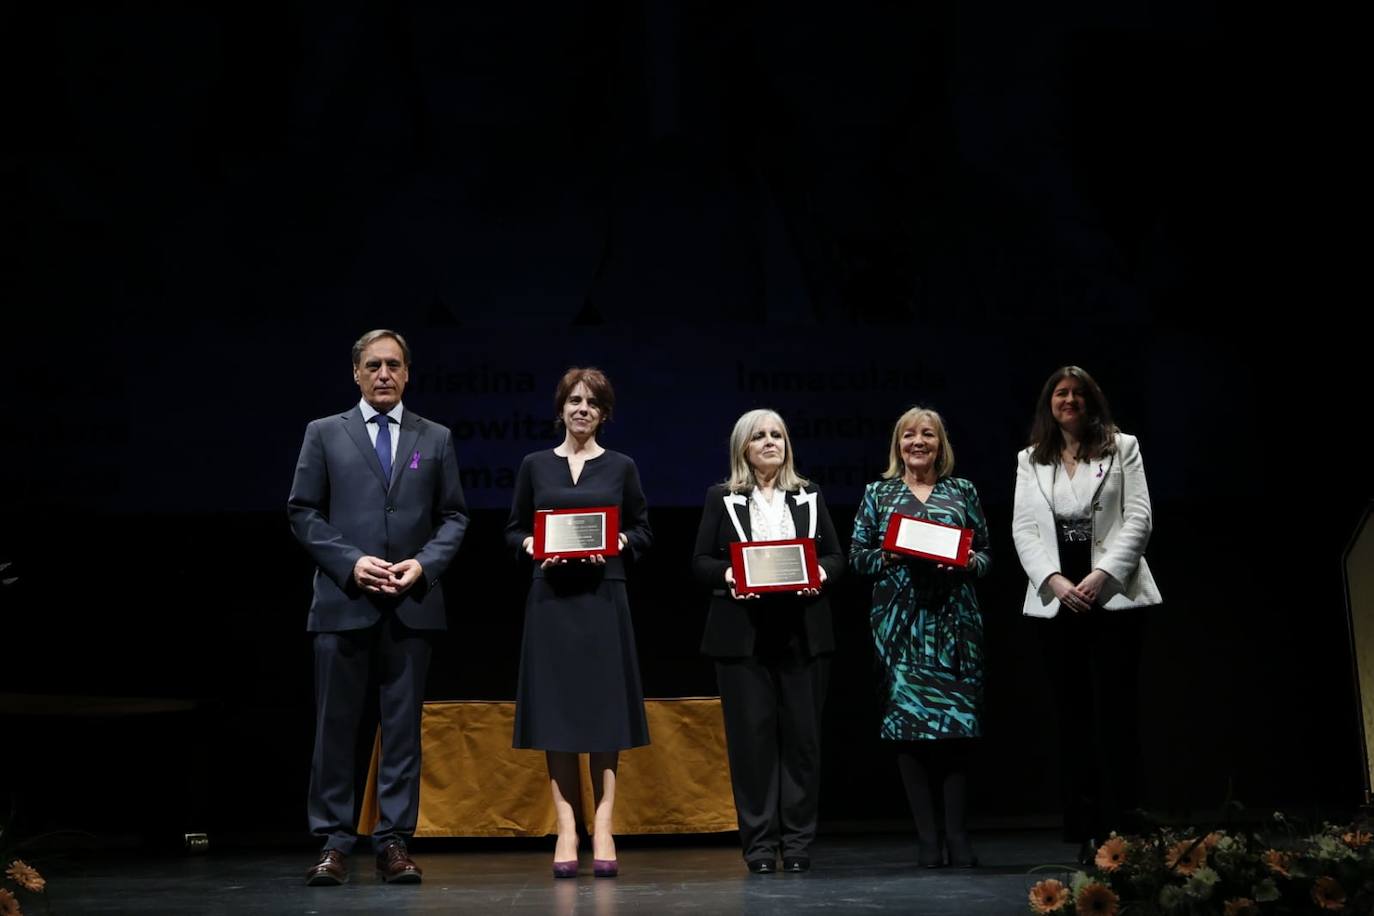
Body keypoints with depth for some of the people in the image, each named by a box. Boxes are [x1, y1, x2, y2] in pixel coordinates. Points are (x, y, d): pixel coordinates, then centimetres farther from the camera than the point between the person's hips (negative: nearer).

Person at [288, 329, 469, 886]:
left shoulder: (435, 439, 11)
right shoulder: (325, 434, 7)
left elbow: (453, 517, 10)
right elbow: (302, 512, 3)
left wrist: (424, 564, -7)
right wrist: (351, 563, -10)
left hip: (412, 604, 1)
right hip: (343, 601, -1)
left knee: (403, 726, 4)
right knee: (335, 726, 1)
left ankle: (394, 842, 10)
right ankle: (333, 843, 8)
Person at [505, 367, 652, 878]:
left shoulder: (620, 467, 8)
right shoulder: (535, 466, 9)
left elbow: (643, 532, 9)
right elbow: (514, 530, 12)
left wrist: (618, 544, -10)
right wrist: (533, 545, -9)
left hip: (602, 598, 0)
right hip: (551, 598, 1)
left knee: (603, 709, -1)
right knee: (556, 710, 0)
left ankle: (603, 830, 3)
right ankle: (566, 831, 4)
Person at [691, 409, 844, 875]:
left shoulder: (809, 496, 13)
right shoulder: (722, 498, 7)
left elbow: (835, 556, 12)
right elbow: (700, 562, 4)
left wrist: (821, 573, -9)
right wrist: (726, 575, -16)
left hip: (803, 633, 2)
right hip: (743, 635, -2)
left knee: (802, 733, 2)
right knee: (751, 734, -1)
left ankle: (798, 841, 10)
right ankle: (760, 843, 6)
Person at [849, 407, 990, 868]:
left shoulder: (963, 492, 12)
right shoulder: (878, 493, 10)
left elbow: (985, 553, 12)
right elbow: (856, 554, 8)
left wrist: (969, 563, -9)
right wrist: (886, 558, -11)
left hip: (953, 620, 0)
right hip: (899, 621, 0)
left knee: (958, 721, -4)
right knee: (907, 722, -3)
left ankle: (957, 834, 3)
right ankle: (927, 836, 4)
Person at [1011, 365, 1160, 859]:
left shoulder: (1122, 447, 8)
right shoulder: (1029, 460, 14)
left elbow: (1138, 518, 0)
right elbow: (1024, 529, 5)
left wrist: (1103, 574, -13)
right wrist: (1055, 580, -11)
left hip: (1113, 595, -2)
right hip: (1055, 597, 2)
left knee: (1113, 714, -7)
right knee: (1073, 716, 3)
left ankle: (1117, 832, -5)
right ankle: (1083, 834, 6)